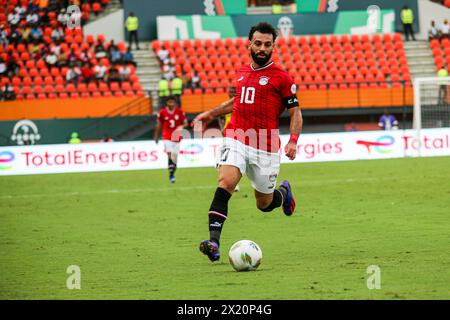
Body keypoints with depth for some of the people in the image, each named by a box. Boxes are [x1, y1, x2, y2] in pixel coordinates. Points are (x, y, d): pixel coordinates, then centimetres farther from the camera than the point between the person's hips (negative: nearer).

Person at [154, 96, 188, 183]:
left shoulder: (180, 112, -2)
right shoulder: (162, 112, -3)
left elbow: (185, 123, 2)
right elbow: (159, 125, 8)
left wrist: (181, 127, -20)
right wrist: (156, 137, 13)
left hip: (176, 137, 2)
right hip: (167, 137, -2)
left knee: (175, 157, 5)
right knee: (170, 155, -19)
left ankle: (172, 175, 21)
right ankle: (171, 175, -18)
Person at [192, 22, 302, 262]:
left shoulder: (281, 77, -3)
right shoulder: (241, 73, 12)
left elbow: (295, 112, -1)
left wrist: (293, 140, -15)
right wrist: (211, 114, 29)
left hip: (265, 148, -2)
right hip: (236, 139, 3)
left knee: (265, 204, 10)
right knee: (225, 182, -23)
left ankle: (284, 192, 48)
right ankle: (214, 242, -31)